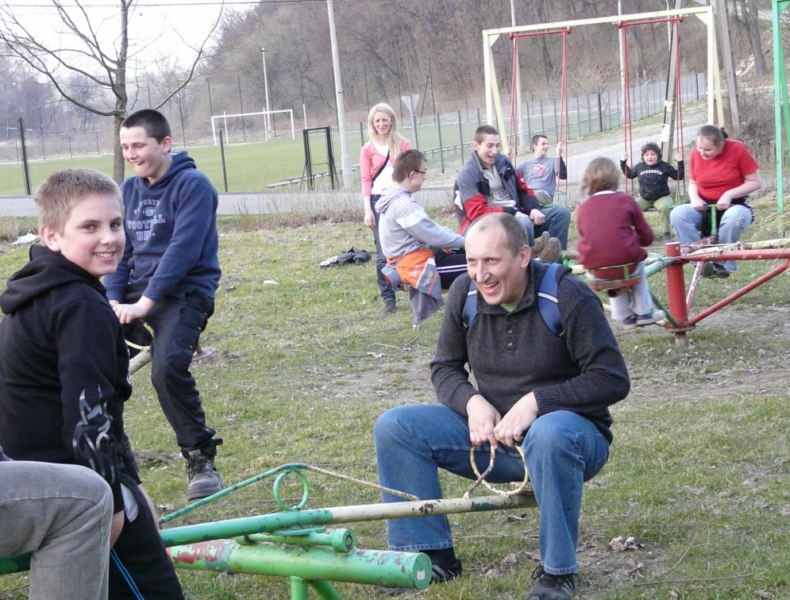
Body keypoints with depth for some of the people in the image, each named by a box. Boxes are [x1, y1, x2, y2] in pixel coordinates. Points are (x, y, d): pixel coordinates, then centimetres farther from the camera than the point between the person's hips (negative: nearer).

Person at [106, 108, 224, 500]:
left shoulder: (193, 185, -10)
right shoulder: (129, 190, 12)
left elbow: (183, 250, -18)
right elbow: (119, 251, 11)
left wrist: (146, 302, -22)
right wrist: (113, 299, -5)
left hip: (184, 292, -7)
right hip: (136, 291, 7)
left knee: (168, 368, -28)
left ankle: (201, 457, -10)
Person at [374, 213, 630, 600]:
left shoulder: (568, 297, -16)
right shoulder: (464, 293, -2)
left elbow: (612, 380, -17)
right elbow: (445, 367, 10)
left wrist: (536, 401, -25)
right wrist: (472, 402, -13)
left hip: (569, 431, -5)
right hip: (491, 434, 5)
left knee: (550, 434, -42)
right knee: (393, 427, -11)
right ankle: (431, 555, -5)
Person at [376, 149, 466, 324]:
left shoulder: (395, 199, 11)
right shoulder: (404, 205, -20)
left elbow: (429, 228, 16)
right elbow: (434, 235, -20)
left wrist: (457, 239, 5)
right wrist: (464, 241, -6)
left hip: (411, 260, 11)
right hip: (417, 265, -11)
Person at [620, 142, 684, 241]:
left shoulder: (664, 166, -2)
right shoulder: (639, 167, 5)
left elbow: (679, 176, 3)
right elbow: (630, 174, 24)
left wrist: (680, 163, -8)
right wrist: (623, 163, 15)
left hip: (662, 197, -3)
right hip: (644, 199, 3)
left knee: (664, 207, -37)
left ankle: (667, 233, -21)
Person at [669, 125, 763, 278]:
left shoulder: (737, 149, -12)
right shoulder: (697, 155, -3)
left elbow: (756, 182, -8)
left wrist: (729, 194, -21)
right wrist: (694, 198, -11)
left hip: (733, 205, -3)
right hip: (704, 208, 3)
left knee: (735, 217, -40)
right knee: (677, 214, -27)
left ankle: (722, 263, -19)